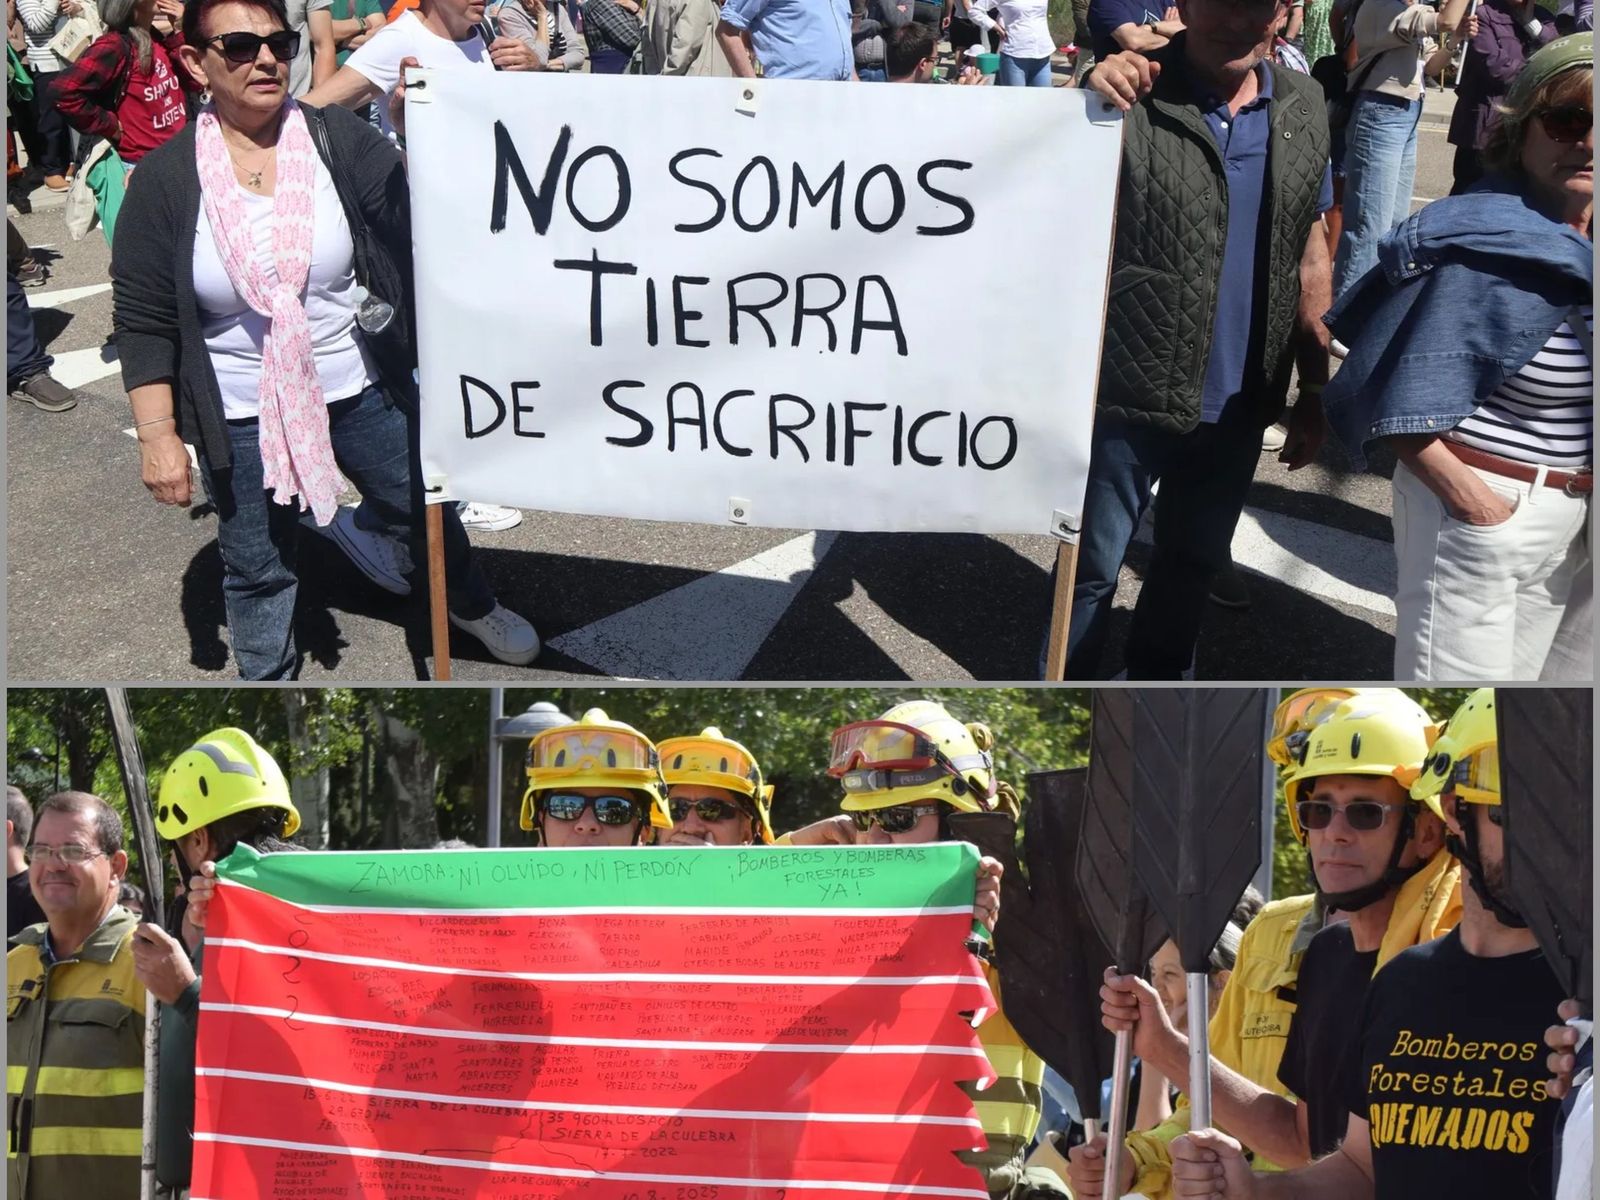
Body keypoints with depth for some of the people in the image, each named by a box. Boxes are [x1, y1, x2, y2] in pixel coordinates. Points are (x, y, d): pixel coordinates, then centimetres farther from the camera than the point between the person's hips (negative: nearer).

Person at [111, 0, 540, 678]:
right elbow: (143, 322, -7)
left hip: (358, 389, 2)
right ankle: (267, 677, 39)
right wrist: (158, 436, -10)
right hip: (240, 417, -1)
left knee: (419, 503, 20)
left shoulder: (340, 140, -9)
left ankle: (470, 604, 51)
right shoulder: (166, 178, -10)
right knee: (258, 569, 13)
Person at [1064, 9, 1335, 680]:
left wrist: (1314, 391, 10)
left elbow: (1309, 254, 8)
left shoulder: (1303, 109, 0)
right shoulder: (1130, 99, -16)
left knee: (1195, 561, 23)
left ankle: (1156, 681, 45)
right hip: (1128, 399, -5)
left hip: (1237, 406, 5)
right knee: (1094, 565, 11)